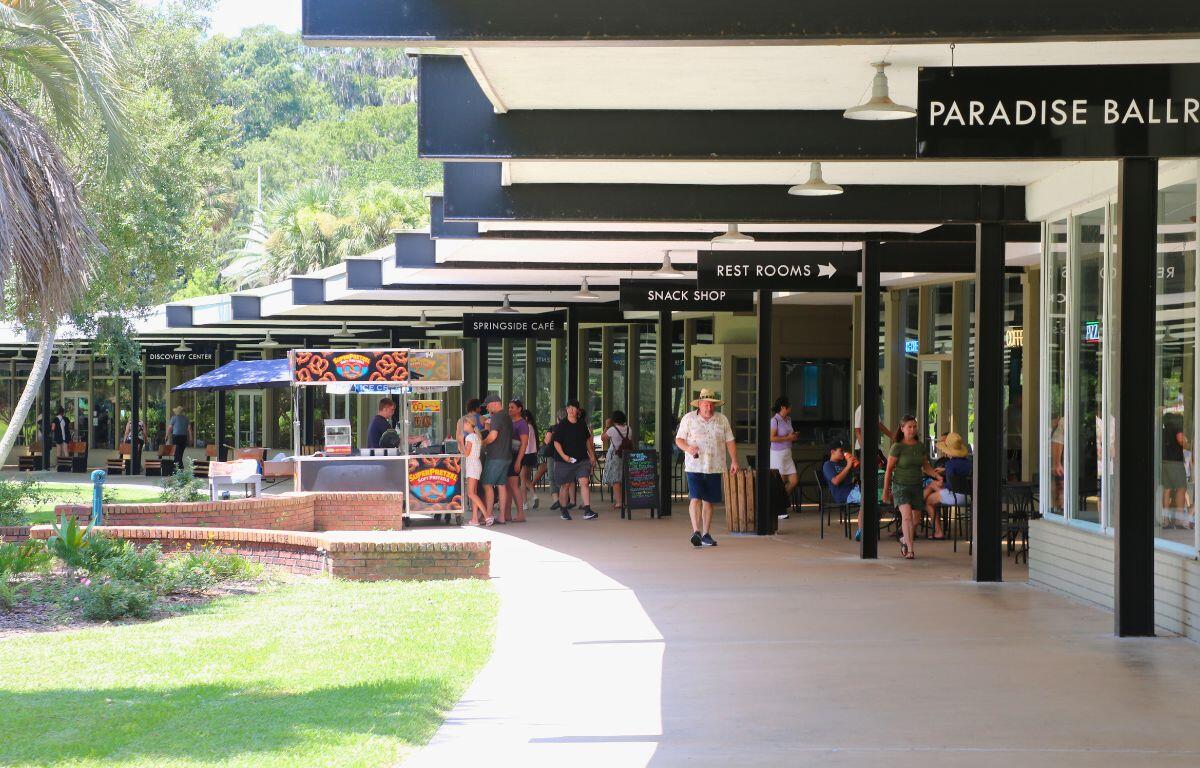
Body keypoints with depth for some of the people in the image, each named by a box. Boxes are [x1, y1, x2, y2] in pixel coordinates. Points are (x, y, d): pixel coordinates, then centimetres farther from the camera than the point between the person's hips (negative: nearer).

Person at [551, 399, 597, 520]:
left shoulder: (582, 424, 6)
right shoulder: (561, 425, -6)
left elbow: (587, 440, 19)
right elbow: (556, 442, -7)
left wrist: (592, 455, 19)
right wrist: (563, 456, -20)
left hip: (582, 459, 2)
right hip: (565, 460, -2)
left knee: (584, 482, -12)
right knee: (565, 485, 9)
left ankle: (587, 510, -17)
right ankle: (564, 511, 25)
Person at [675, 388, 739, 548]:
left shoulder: (722, 420, 10)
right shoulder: (688, 418, 3)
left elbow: (730, 441, 12)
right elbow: (679, 439, 4)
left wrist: (734, 461, 2)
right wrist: (688, 448, -17)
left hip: (714, 467, 3)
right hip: (694, 467, -3)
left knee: (708, 500, 6)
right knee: (695, 498, -15)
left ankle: (706, 534, 14)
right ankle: (696, 531, -21)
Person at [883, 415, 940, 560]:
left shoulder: (920, 446, 5)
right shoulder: (897, 447, -9)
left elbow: (926, 467, 14)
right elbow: (889, 470, -5)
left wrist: (937, 475, -4)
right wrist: (886, 492, -3)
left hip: (917, 486, 5)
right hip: (901, 486, -5)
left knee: (915, 520, 7)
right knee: (907, 516, -22)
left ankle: (904, 540, 34)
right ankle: (909, 550, -21)